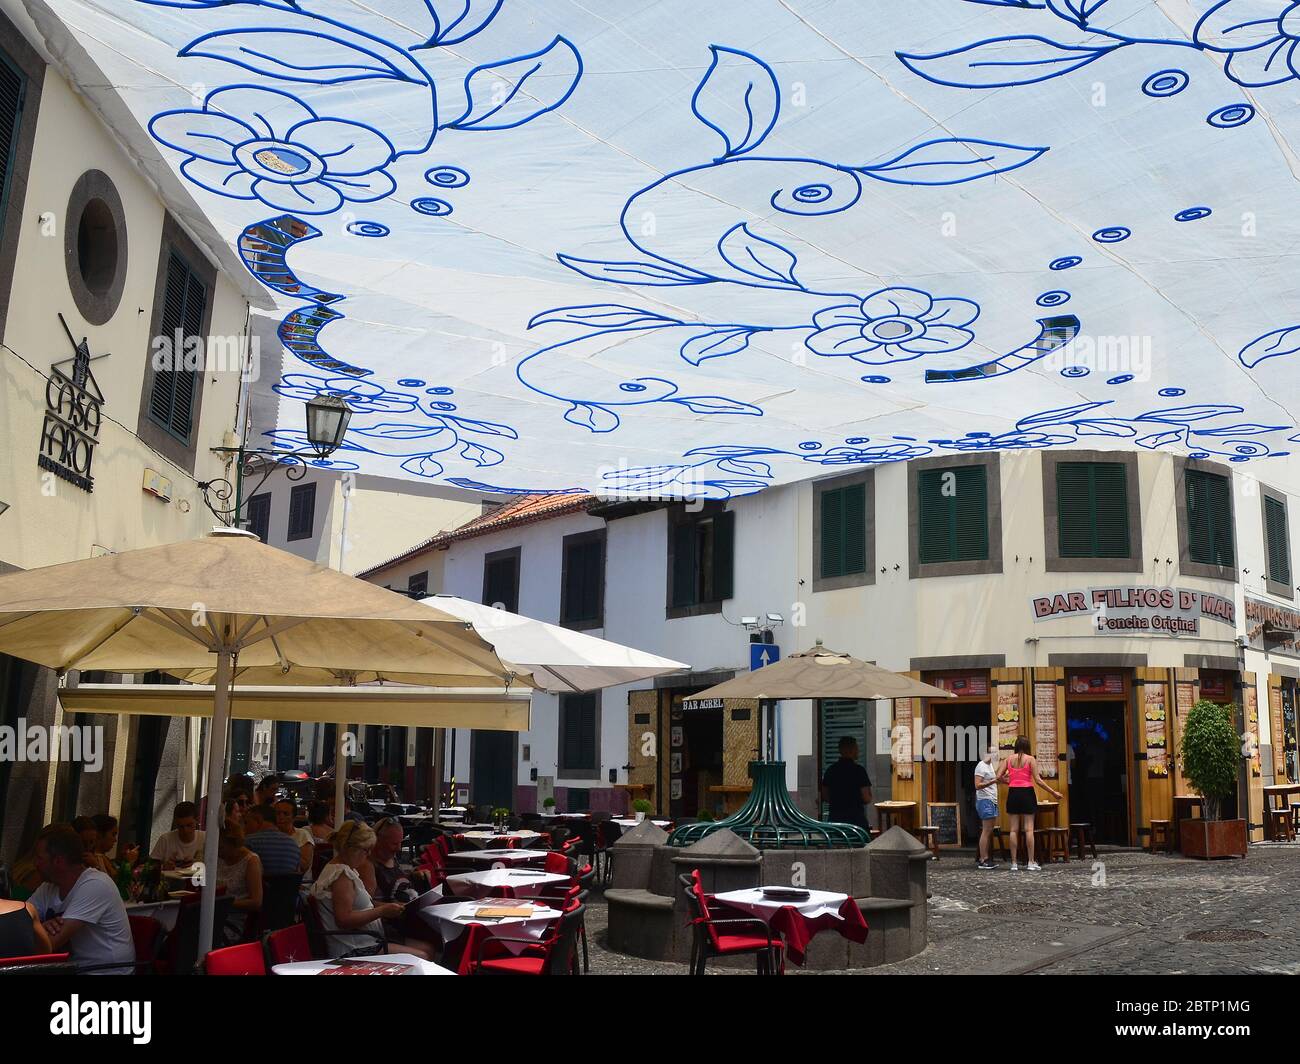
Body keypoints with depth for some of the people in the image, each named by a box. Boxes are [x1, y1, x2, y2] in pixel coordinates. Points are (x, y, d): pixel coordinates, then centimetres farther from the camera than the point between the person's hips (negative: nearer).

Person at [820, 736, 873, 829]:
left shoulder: (830, 770, 3)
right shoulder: (858, 770, -11)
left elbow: (824, 797, 8)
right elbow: (866, 798, -12)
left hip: (835, 817, 5)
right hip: (856, 817, -5)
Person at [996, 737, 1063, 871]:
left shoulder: (1009, 759, 5)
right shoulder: (1030, 759, -3)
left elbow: (999, 777, -1)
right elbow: (1037, 780, -8)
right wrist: (1054, 792, -2)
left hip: (1013, 793, 3)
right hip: (1027, 793, -3)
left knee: (1014, 829, 5)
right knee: (1029, 829, 1)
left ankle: (1014, 863, 5)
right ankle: (1031, 863, 2)